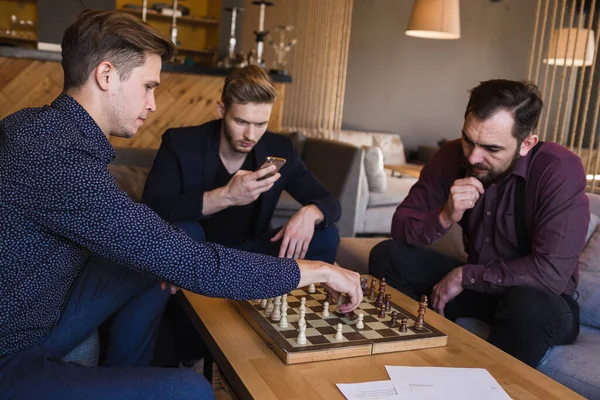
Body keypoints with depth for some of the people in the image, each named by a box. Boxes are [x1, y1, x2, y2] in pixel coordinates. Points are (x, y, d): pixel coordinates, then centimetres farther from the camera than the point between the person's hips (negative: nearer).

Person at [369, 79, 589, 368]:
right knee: (386, 255, -10)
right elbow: (401, 229, -9)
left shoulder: (560, 171, -24)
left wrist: (464, 276, -22)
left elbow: (552, 272, -30)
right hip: (477, 285, 4)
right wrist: (445, 217, -29)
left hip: (539, 298, -4)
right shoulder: (453, 157, -11)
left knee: (532, 305, -38)